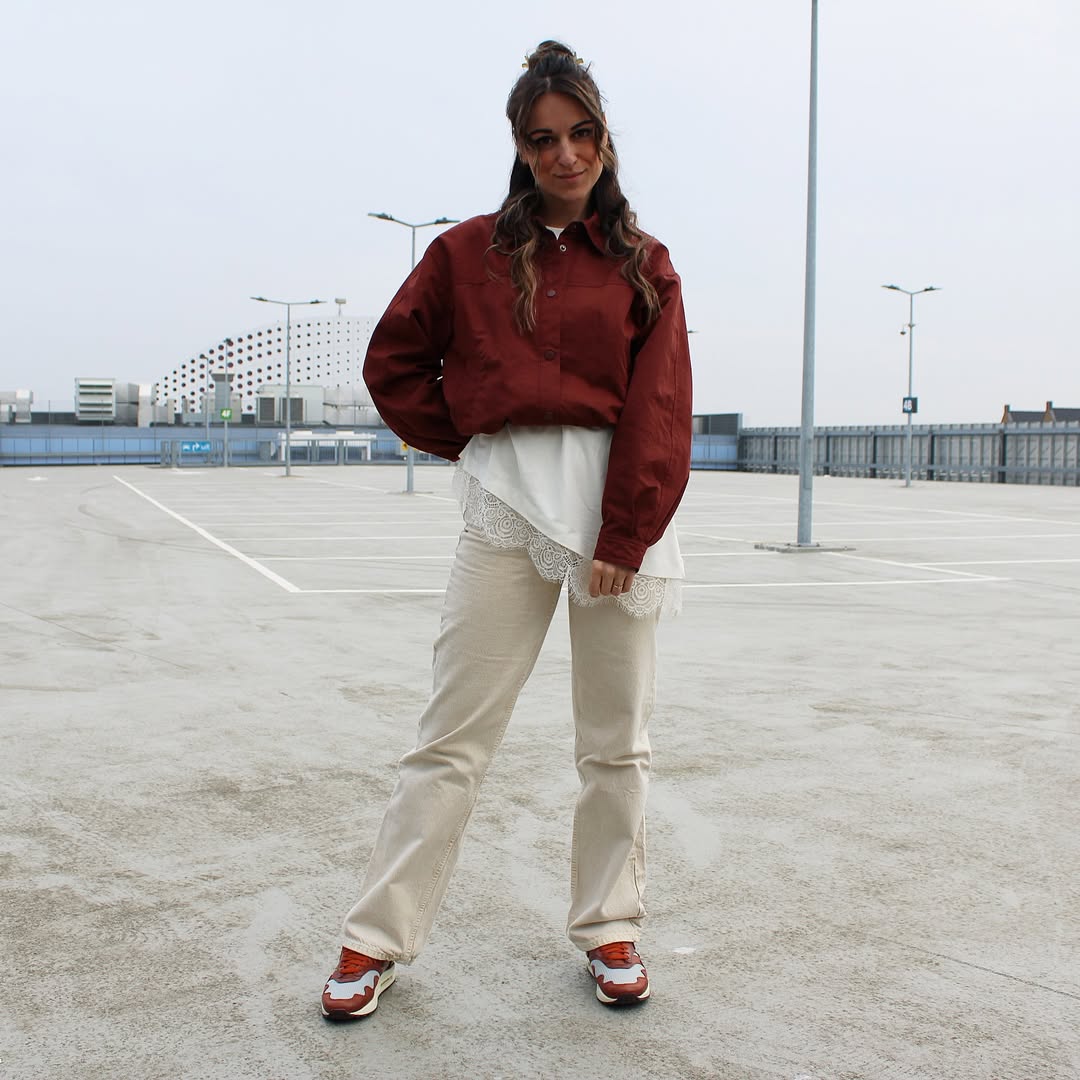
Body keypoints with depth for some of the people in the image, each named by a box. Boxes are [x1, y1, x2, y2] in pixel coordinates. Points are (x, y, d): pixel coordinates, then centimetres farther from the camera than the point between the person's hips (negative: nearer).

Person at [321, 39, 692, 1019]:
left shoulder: (643, 264, 8)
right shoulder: (471, 252, 8)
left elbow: (660, 410, 0)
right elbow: (394, 362, 14)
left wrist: (624, 536, -9)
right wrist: (464, 443, 6)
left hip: (620, 499, 1)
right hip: (506, 499, -1)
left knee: (616, 740, 7)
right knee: (454, 735, 0)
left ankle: (610, 928, 22)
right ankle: (381, 936, 10)